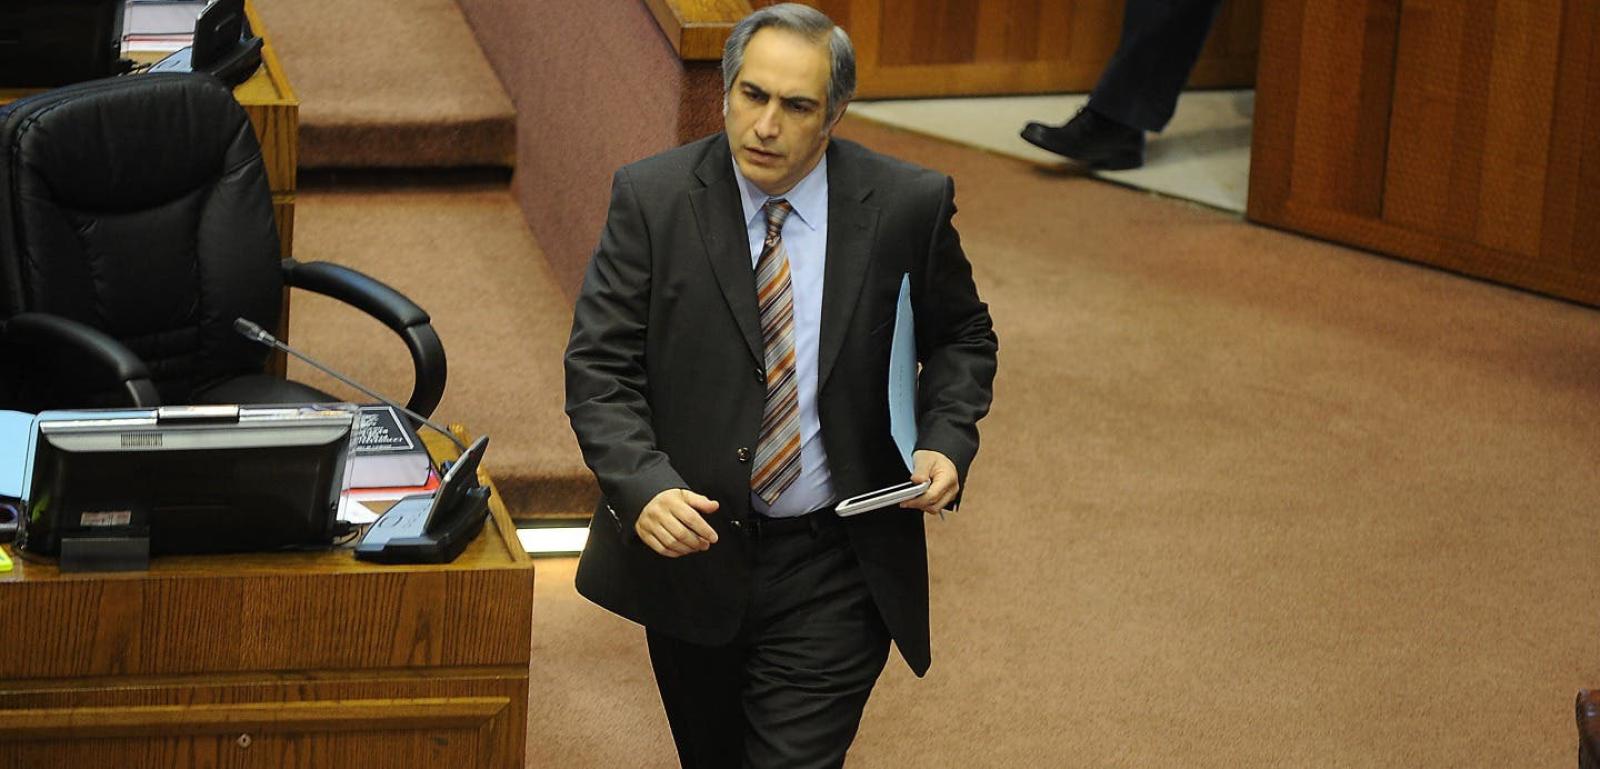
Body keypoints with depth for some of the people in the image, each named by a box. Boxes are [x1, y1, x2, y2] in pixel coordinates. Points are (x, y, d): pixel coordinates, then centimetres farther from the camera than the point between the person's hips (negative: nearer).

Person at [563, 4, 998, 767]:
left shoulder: (908, 204, -7)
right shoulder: (651, 198, -8)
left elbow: (962, 335, 9)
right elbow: (599, 367, -10)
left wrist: (946, 439, -10)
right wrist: (643, 486, -27)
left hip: (834, 570, -2)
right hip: (691, 545, 2)